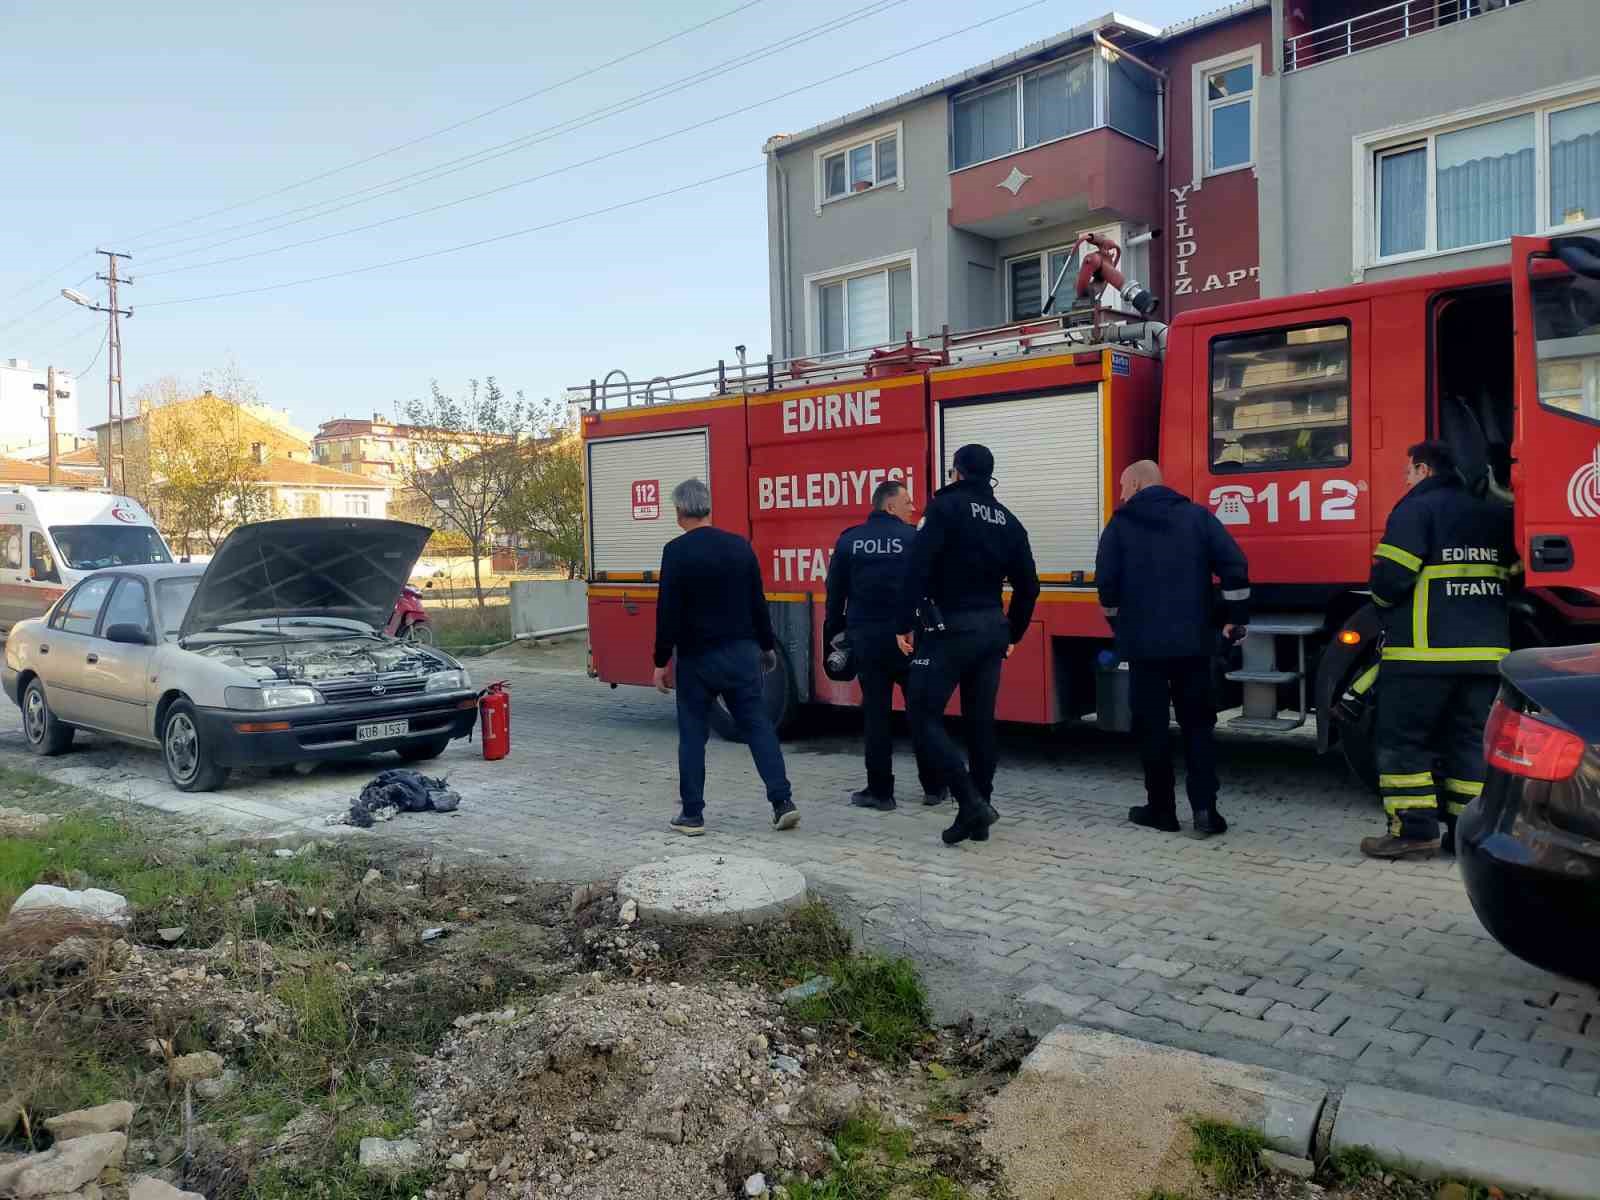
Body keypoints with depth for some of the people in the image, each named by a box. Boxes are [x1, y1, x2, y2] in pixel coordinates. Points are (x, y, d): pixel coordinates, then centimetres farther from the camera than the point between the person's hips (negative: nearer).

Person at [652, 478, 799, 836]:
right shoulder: (740, 545, 4)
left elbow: (668, 611, -12)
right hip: (741, 653, 4)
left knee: (693, 734, 7)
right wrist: (767, 646, 19)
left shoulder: (676, 551, -10)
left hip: (697, 658, -4)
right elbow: (758, 602, 8)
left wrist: (661, 662, -6)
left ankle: (692, 814, 11)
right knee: (758, 725, 8)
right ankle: (782, 803, 3)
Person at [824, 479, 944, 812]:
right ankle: (933, 787, 15)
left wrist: (832, 634, 15)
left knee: (875, 713, 6)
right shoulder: (914, 538, -3)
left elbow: (835, 593, 8)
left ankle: (880, 791, 9)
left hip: (865, 637, 2)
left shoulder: (849, 540, 6)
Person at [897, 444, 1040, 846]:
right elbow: (1028, 585, 13)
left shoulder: (946, 507, -6)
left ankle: (970, 802, -13)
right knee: (980, 722, 11)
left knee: (924, 716, -1)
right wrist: (1012, 635, 22)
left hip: (949, 630, -6)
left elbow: (918, 567, -17)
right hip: (992, 631, 7)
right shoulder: (1008, 520, 12)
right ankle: (978, 816, 16)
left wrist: (905, 623, -12)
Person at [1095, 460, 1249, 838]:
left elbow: (1106, 582, -1)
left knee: (1152, 726, 7)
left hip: (1143, 642, -2)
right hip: (1193, 640, 2)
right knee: (1197, 724, 9)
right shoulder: (1197, 515, 5)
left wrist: (1119, 625, 14)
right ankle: (1204, 808, 2)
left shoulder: (1120, 524, 1)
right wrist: (1236, 617, 5)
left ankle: (1161, 809, 11)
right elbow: (1234, 565, -3)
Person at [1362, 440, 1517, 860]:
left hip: (1424, 651, -7)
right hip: (1488, 651, 7)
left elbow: (1392, 576, -13)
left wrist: (1385, 603, 7)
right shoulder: (1494, 514, 16)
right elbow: (1516, 573, 16)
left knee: (1402, 739, 1)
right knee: (1472, 741, 12)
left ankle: (1414, 829, -2)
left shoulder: (1416, 509, -6)